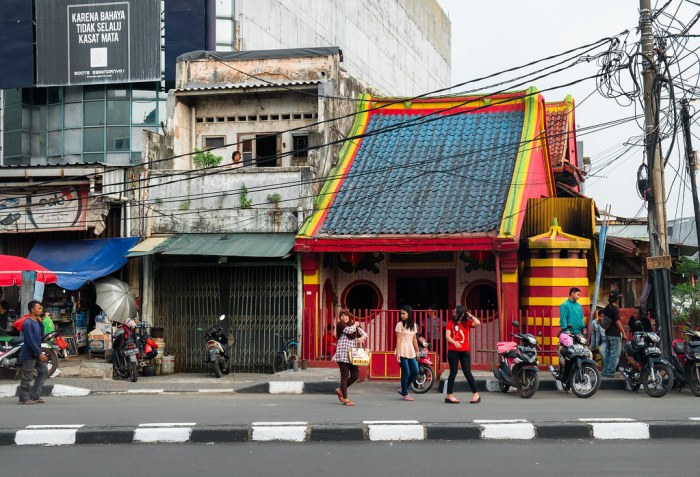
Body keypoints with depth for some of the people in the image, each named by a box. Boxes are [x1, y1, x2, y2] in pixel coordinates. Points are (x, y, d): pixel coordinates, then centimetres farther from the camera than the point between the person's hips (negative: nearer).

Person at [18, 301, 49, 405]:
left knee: (44, 371, 12)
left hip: (37, 354, 9)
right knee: (27, 377, -1)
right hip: (29, 354, -9)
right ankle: (24, 399, 9)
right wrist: (40, 353, -23)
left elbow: (40, 335, 16)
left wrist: (40, 322, 4)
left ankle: (35, 396, 17)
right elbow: (30, 341, -23)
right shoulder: (28, 323, -19)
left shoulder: (36, 322, 10)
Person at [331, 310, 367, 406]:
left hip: (353, 355, 6)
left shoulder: (355, 326, 17)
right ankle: (345, 399, 0)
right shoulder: (340, 325, -1)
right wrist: (355, 325, 1)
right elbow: (349, 330, -18)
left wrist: (361, 338, -7)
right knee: (345, 376, -5)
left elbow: (364, 334, 15)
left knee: (355, 376, 2)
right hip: (343, 354, -6)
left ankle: (340, 390, 24)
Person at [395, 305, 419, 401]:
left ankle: (403, 389, 17)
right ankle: (404, 394, 5)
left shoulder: (414, 325, 12)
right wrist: (398, 352, -14)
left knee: (415, 371, 2)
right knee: (406, 373, -5)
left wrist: (417, 351, 13)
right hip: (403, 351, -6)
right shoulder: (400, 324, -4)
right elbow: (398, 339, -8)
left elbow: (414, 339, 16)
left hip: (411, 351, 6)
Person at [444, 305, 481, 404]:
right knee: (453, 372, 1)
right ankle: (449, 395, 6)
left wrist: (470, 316, -1)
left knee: (467, 372, 0)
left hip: (465, 351, 0)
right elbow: (447, 336, -6)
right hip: (452, 351, 0)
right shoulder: (451, 323, 3)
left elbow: (478, 323, -13)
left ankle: (476, 394, 6)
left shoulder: (467, 323, 5)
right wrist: (454, 342, -23)